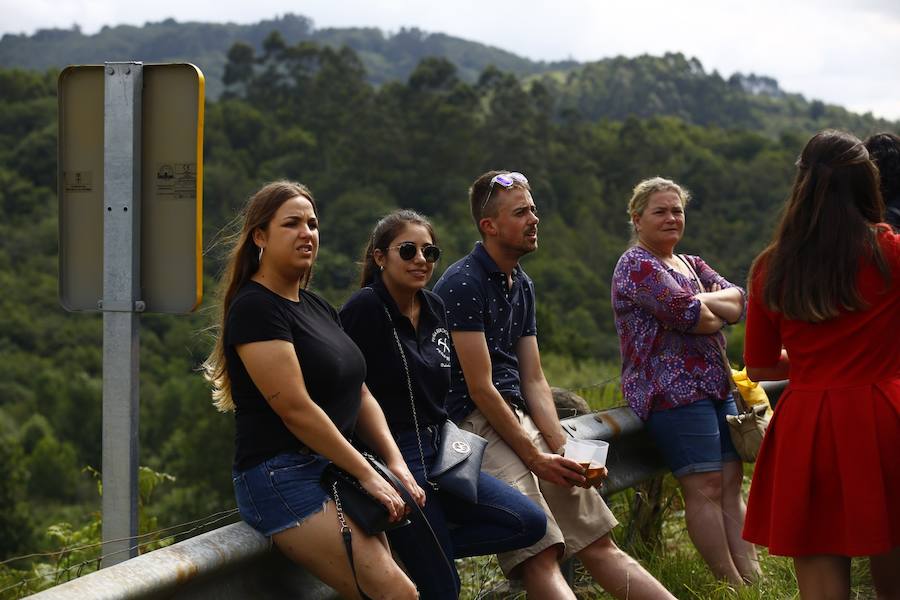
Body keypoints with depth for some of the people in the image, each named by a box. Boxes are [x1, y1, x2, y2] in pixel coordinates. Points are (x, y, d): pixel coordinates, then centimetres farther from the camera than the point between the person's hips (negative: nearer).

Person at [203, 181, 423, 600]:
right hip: (282, 475, -9)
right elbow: (295, 408, -18)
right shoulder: (255, 308, -11)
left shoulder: (316, 307, 18)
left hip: (332, 469, 9)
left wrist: (395, 462, 2)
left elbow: (359, 395, 17)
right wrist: (367, 475, -16)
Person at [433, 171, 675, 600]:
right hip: (474, 424, -9)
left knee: (599, 544, 4)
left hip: (520, 419, 9)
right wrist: (536, 458, -12)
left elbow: (533, 382, 15)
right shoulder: (463, 283, -11)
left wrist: (563, 449, 0)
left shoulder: (521, 285, 17)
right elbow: (480, 388, -14)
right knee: (540, 557, -23)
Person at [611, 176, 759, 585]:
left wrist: (703, 301, -13)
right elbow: (693, 316, -18)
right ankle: (732, 585, -9)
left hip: (715, 387, 9)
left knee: (731, 483, 3)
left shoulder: (692, 266, 21)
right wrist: (721, 310, 3)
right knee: (705, 487, -10)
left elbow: (740, 300, 5)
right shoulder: (637, 266, -6)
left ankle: (752, 577, 2)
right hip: (674, 392, -9)